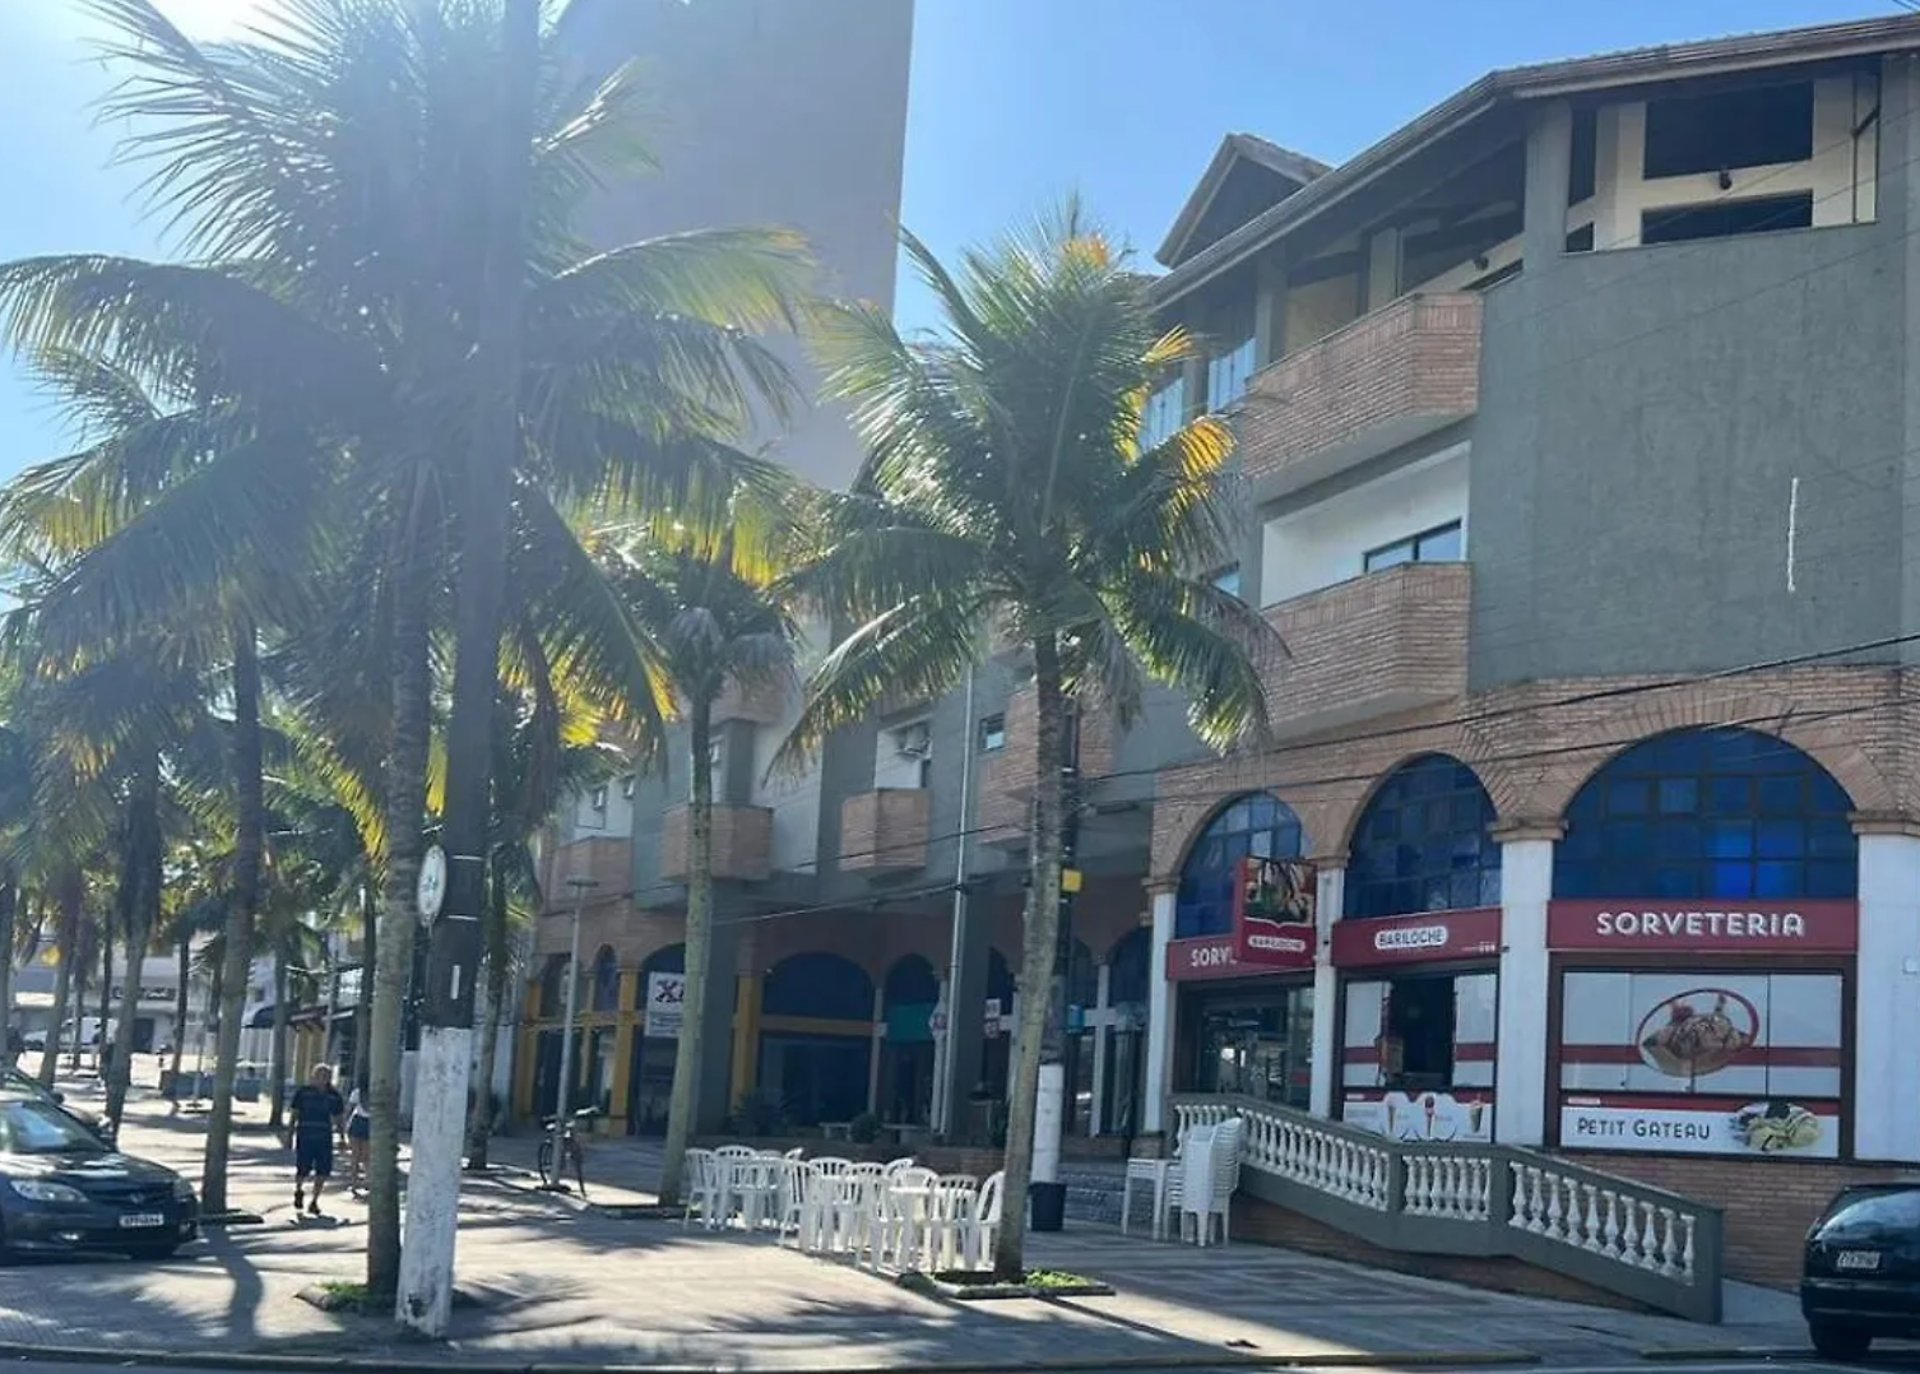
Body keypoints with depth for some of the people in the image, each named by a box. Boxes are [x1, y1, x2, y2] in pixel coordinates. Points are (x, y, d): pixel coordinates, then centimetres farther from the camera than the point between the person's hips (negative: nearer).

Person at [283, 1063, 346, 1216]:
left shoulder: (334, 1095, 6)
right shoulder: (303, 1091, -1)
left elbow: (339, 1118, 12)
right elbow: (293, 1114, 2)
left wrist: (342, 1137, 6)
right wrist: (289, 1135, -1)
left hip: (324, 1139, 3)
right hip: (304, 1138, -3)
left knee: (323, 1172, -2)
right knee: (303, 1170, -3)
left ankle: (314, 1202, 13)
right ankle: (299, 1191, 30)